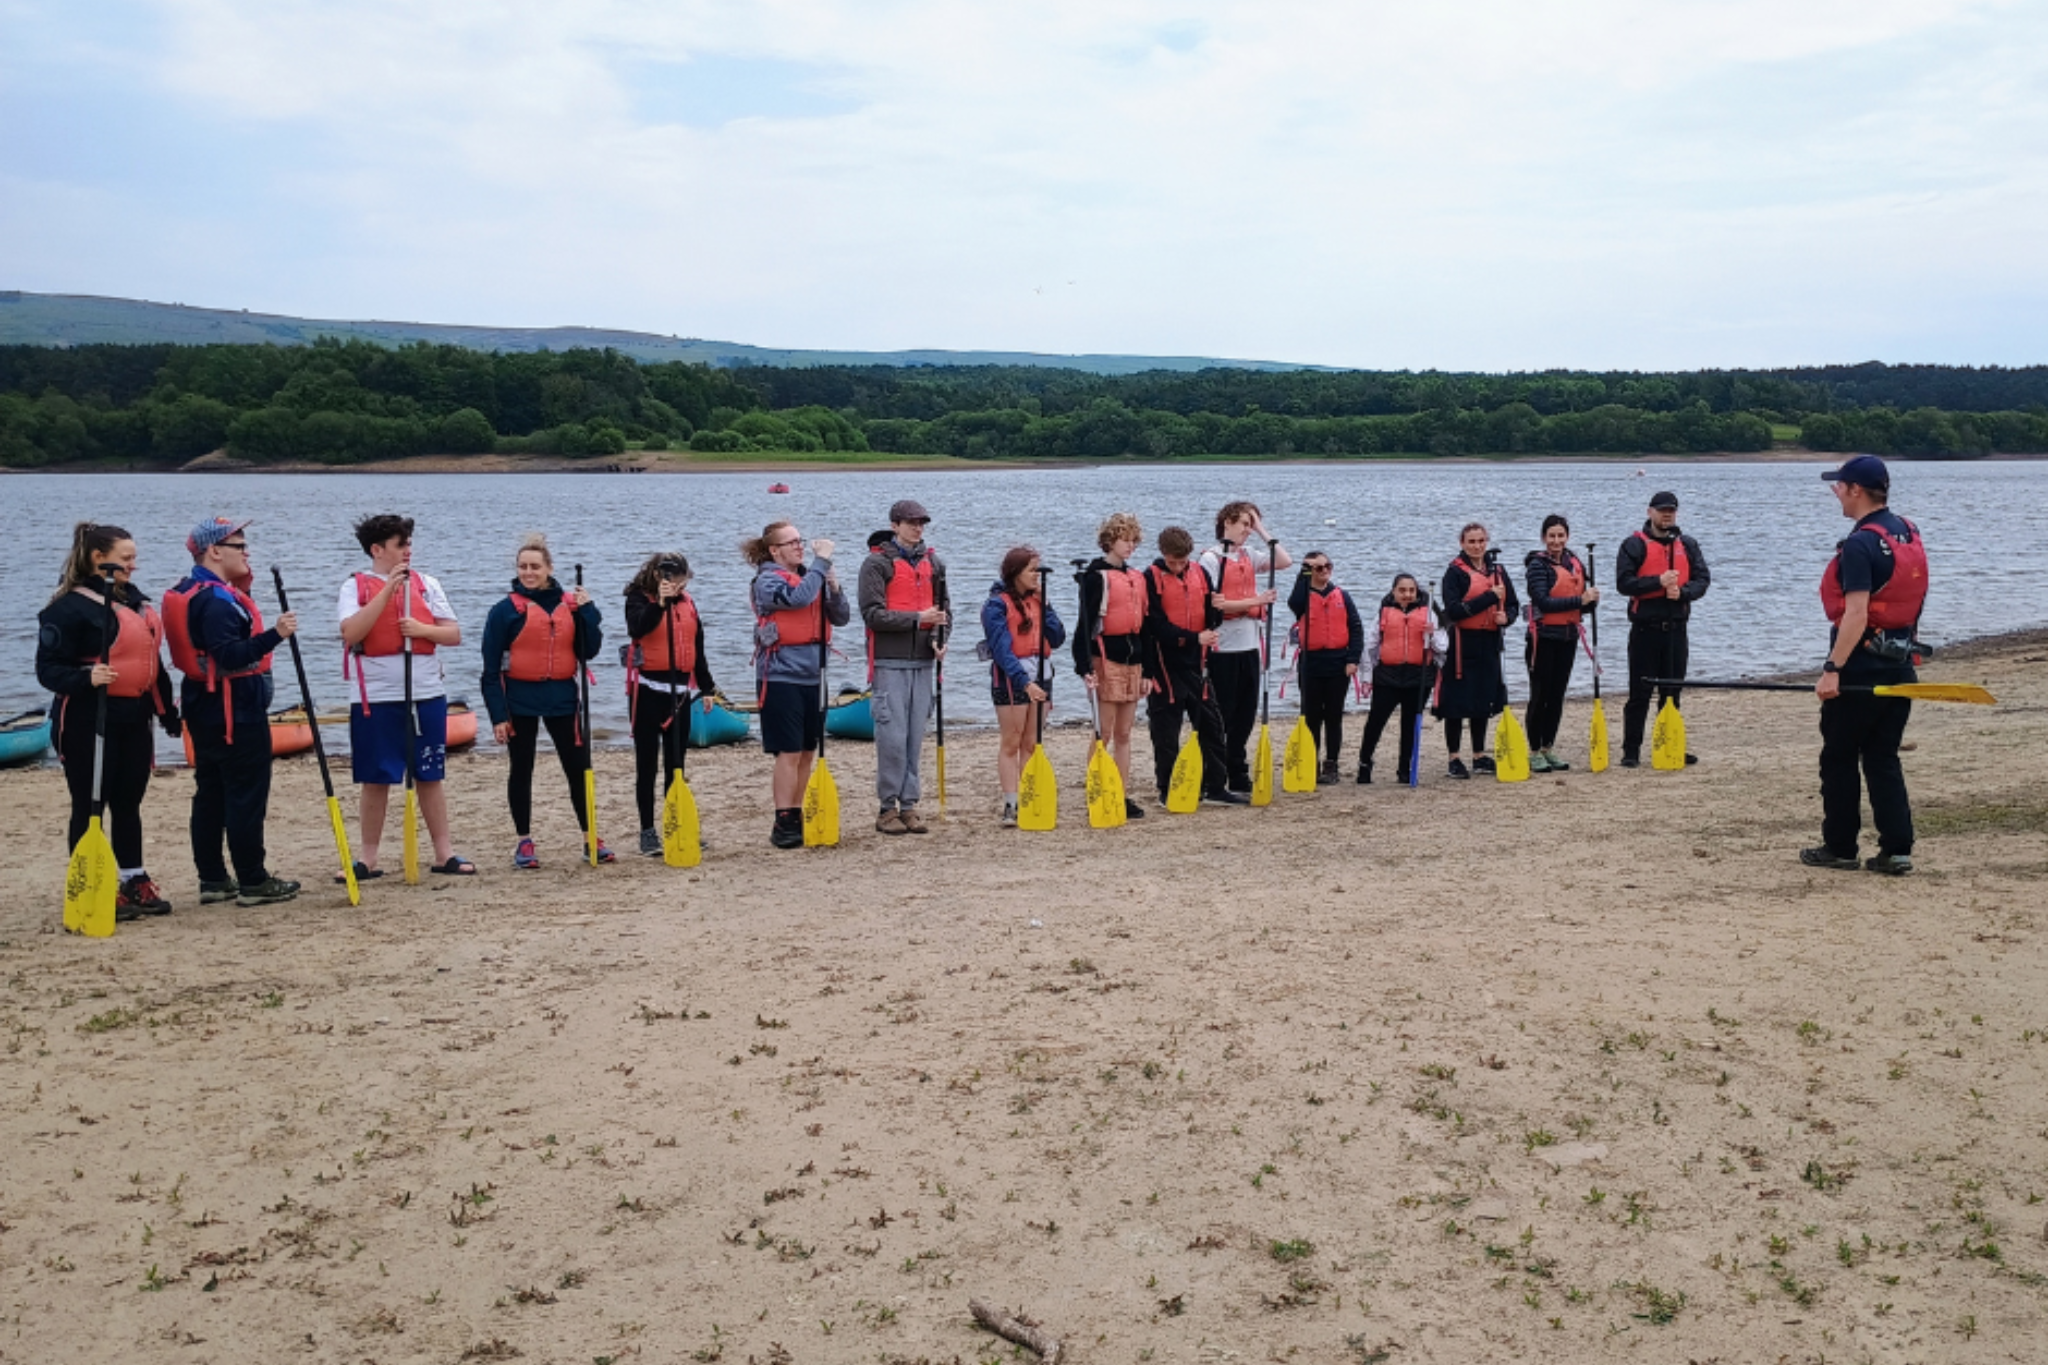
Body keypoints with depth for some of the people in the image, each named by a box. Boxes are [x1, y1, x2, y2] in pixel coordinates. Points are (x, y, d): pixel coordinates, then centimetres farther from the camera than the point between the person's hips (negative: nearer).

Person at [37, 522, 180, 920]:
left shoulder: (134, 599, 13)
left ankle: (135, 883, 23)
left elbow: (152, 659, 20)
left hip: (135, 719, 7)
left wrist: (168, 710, 20)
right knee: (90, 807, 0)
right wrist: (86, 678, -34)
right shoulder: (68, 607, -12)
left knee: (128, 804, 14)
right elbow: (48, 668, -15)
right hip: (88, 722, -7)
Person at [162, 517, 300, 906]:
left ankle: (213, 880, 18)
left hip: (205, 707, 10)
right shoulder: (217, 599, -19)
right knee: (247, 795, -4)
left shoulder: (189, 592, 13)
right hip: (236, 710, -10)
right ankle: (252, 882, 0)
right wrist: (274, 635, -39)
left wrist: (241, 584, 12)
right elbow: (229, 655, -28)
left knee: (211, 793, 12)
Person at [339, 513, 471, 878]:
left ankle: (444, 852, 14)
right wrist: (388, 589, -19)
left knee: (430, 776, 8)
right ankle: (368, 858, 14)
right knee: (375, 779, 4)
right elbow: (351, 633, -17)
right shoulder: (355, 586, 0)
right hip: (376, 699, -2)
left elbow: (454, 634, 5)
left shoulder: (426, 583, 9)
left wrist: (422, 629, -14)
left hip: (427, 696, 2)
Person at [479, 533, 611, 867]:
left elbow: (589, 651, 1)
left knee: (579, 768, 5)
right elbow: (491, 667, -6)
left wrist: (588, 611, -9)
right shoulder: (506, 609, -5)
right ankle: (524, 842, 17)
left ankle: (591, 838, 16)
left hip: (562, 698, 3)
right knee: (521, 770, 7)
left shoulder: (570, 604, 4)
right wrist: (498, 714, -10)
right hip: (521, 699, -3)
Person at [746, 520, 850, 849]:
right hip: (782, 676, -7)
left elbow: (841, 618, 10)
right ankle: (783, 824, -2)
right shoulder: (767, 581, -7)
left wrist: (834, 587, -6)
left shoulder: (811, 577, 12)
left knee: (807, 751, 11)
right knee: (789, 752, -7)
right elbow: (798, 598, -27)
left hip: (812, 675, 7)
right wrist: (821, 562, -18)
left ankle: (796, 817, 20)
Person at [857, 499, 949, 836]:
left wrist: (939, 638, -3)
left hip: (923, 661, 5)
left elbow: (944, 606, 17)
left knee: (915, 737, 7)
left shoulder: (932, 563, 14)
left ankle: (909, 805, 14)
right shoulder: (877, 564, -3)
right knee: (892, 736, -6)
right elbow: (872, 614, -11)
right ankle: (887, 808, 3)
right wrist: (918, 618, -16)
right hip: (890, 661, -5)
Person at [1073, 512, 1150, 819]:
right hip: (1105, 661, -7)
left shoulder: (1137, 578, 15)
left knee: (1124, 734, 10)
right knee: (1104, 734, -5)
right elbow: (1086, 623, -12)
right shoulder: (1096, 576, -7)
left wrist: (1146, 670, 17)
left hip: (1132, 661, 7)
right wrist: (1085, 666, -20)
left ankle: (1123, 797, 14)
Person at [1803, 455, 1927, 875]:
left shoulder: (1860, 544, -17)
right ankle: (1896, 850, 7)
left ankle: (1840, 848, 12)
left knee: (1839, 759, 5)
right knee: (1883, 759, 11)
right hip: (1901, 663, 8)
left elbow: (1856, 614, -24)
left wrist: (1833, 669, -24)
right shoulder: (1909, 534, 10)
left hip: (1862, 666, -8)